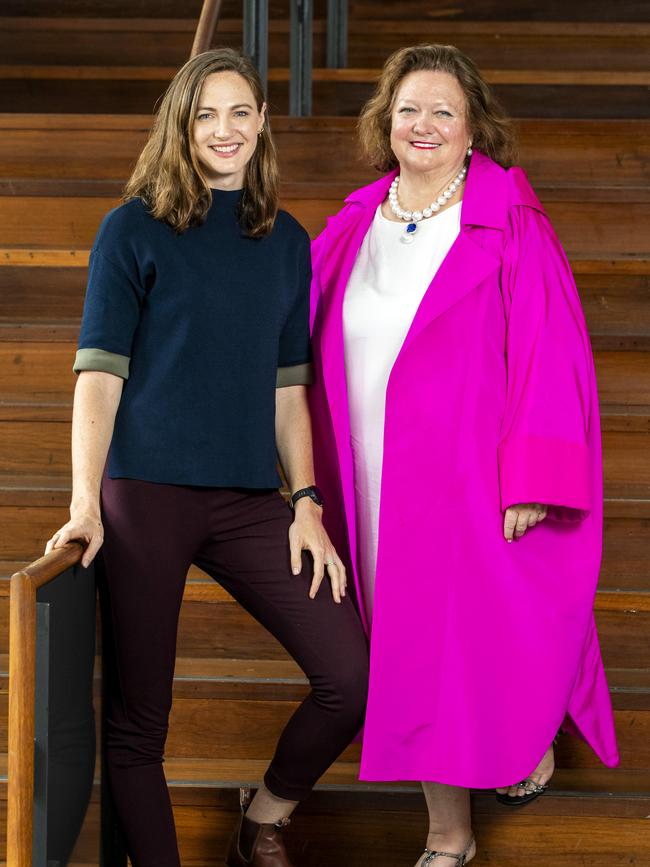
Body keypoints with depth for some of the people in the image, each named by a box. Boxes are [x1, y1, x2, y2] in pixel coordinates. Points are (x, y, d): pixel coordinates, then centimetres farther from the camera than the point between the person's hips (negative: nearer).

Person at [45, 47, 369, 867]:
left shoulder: (287, 240, 12)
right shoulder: (134, 229, 1)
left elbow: (287, 388, 14)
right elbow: (99, 373, -4)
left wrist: (307, 505, 5)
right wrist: (85, 502, -13)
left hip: (249, 499, 4)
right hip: (146, 496, -3)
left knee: (350, 680, -4)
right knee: (138, 721, -1)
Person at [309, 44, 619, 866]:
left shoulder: (511, 229, -7)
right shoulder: (352, 229, 6)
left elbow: (549, 356, -11)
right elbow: (297, 341, 14)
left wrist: (530, 481, -16)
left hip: (470, 481, -4)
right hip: (378, 485, 4)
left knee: (481, 638, 4)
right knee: (414, 650, 9)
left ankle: (531, 738, 38)